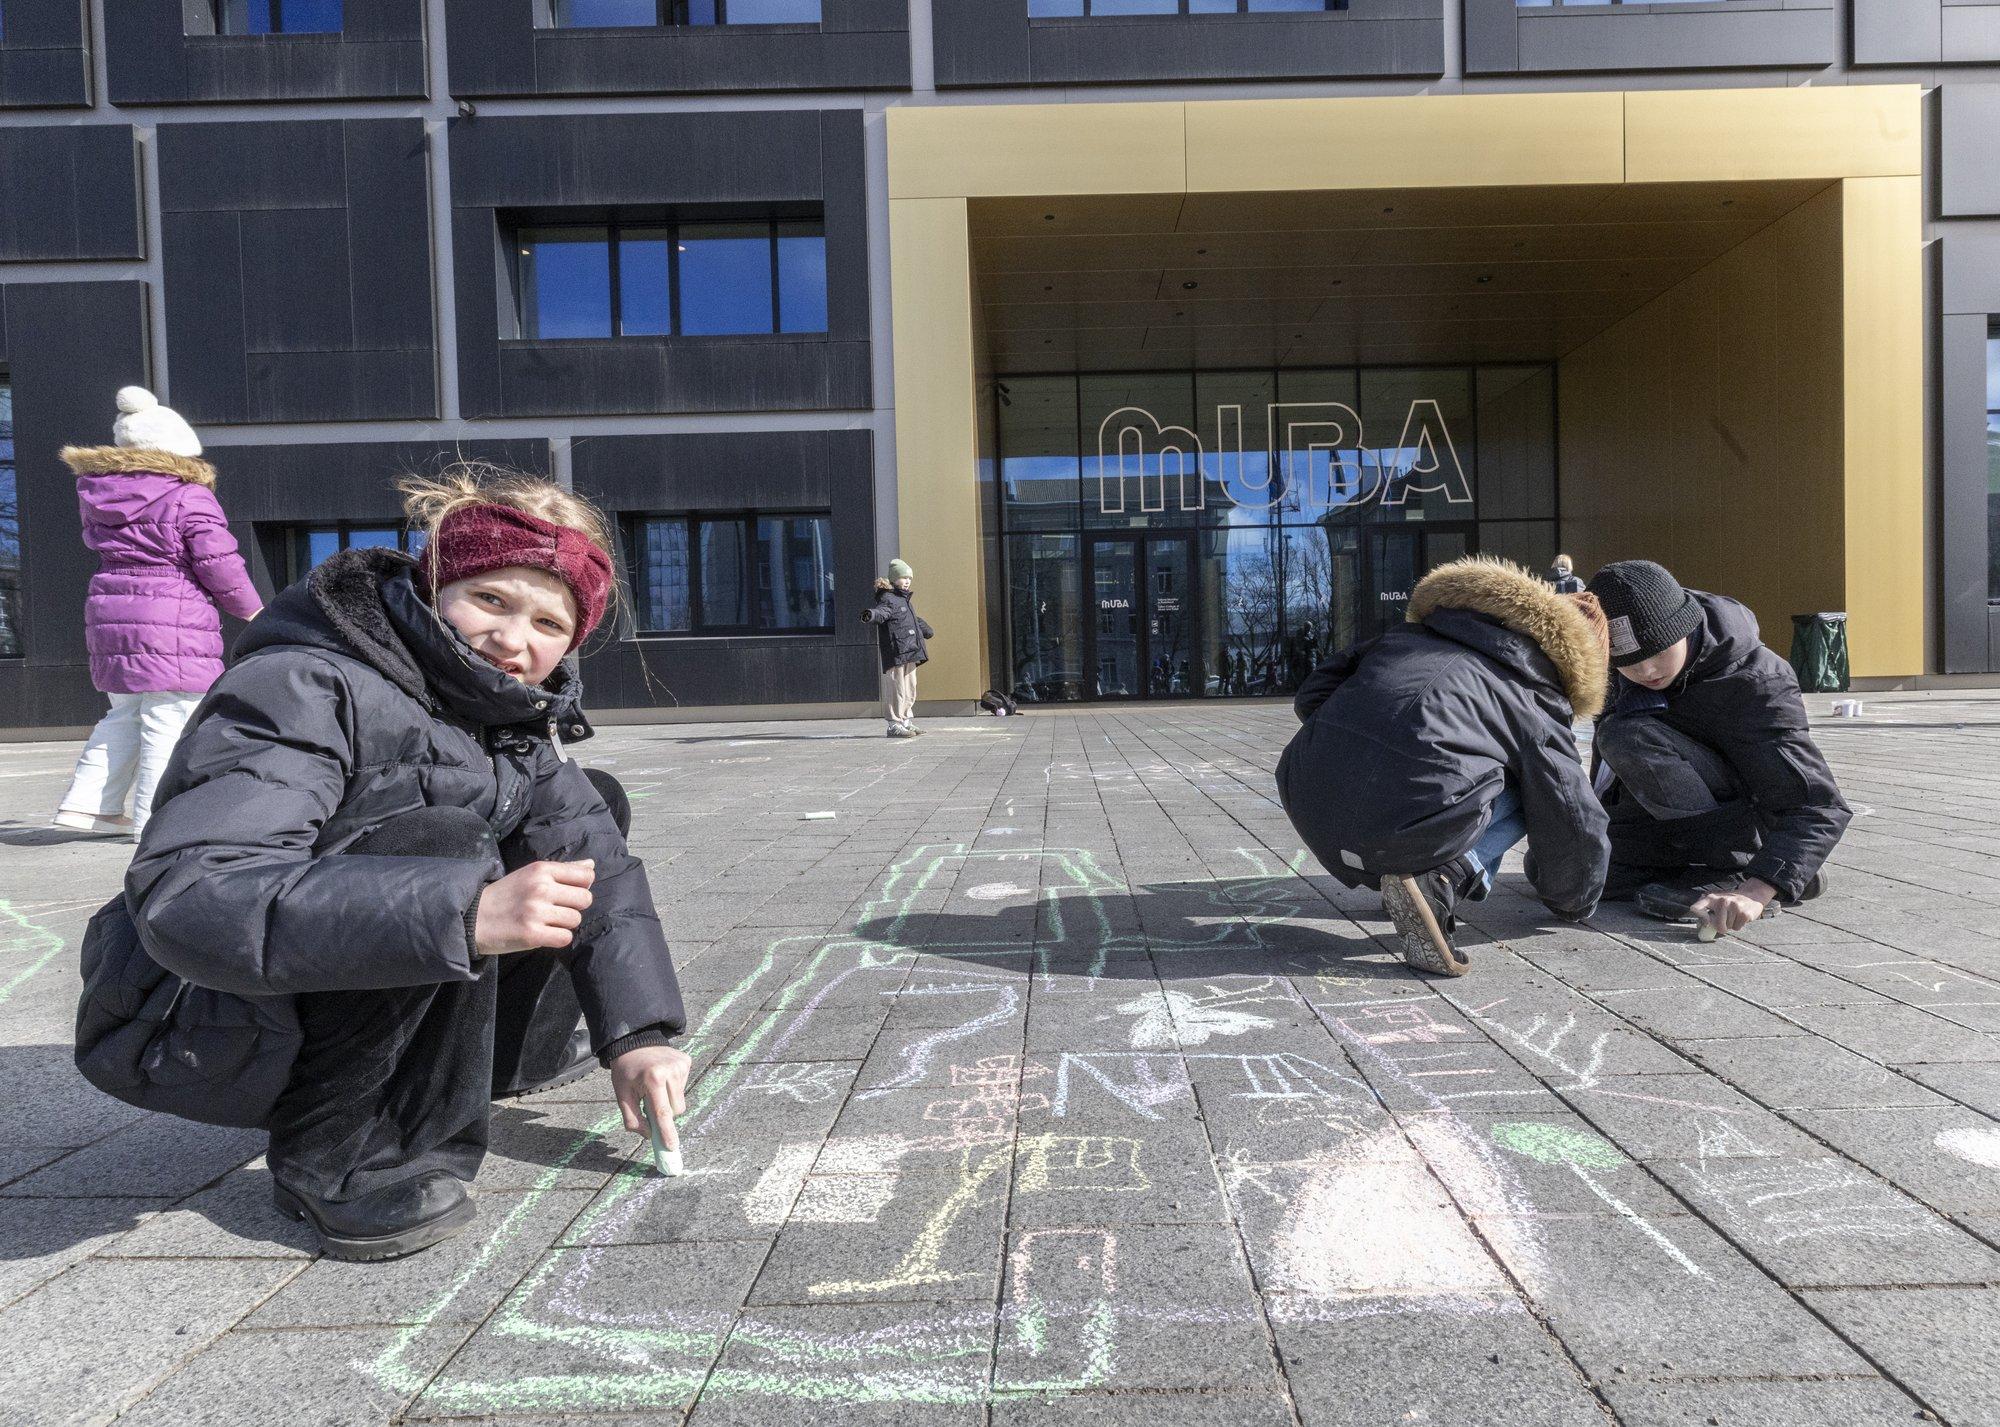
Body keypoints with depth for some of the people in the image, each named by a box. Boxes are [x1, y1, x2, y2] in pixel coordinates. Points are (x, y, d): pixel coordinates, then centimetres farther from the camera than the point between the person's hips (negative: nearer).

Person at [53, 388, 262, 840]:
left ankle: (88, 802, 17)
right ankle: (153, 819, -2)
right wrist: (253, 612, 1)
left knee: (126, 714, 20)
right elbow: (219, 563, -10)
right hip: (172, 621, -7)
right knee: (169, 722, -3)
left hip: (108, 613, 8)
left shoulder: (95, 492, 13)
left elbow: (100, 544, 24)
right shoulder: (190, 497, -9)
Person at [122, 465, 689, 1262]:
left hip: (386, 996, 7)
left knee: (590, 811, 5)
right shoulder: (304, 690, -26)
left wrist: (638, 1033, -16)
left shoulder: (520, 711, -2)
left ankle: (510, 1052, 12)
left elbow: (594, 860, -4)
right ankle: (336, 1158, -19)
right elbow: (185, 899, -38)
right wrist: (465, 913, -48)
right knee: (442, 842, -33)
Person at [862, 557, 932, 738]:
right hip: (896, 654, -10)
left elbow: (916, 620, 39)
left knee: (910, 688, 15)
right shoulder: (888, 599, -9)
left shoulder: (904, 599, 21)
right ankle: (895, 724, -4)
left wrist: (927, 632, 54)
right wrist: (871, 615, -55)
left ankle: (907, 721, 25)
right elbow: (881, 611, -32)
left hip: (909, 653, 10)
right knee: (897, 688, -9)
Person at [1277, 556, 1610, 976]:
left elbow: (1312, 694, 24)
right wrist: (1573, 905, 39)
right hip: (1405, 832, -6)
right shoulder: (1536, 706, 16)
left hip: (1307, 811, 6)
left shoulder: (1405, 636, 26)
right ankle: (1437, 884, -5)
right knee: (1526, 791, 20)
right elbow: (1573, 824, 21)